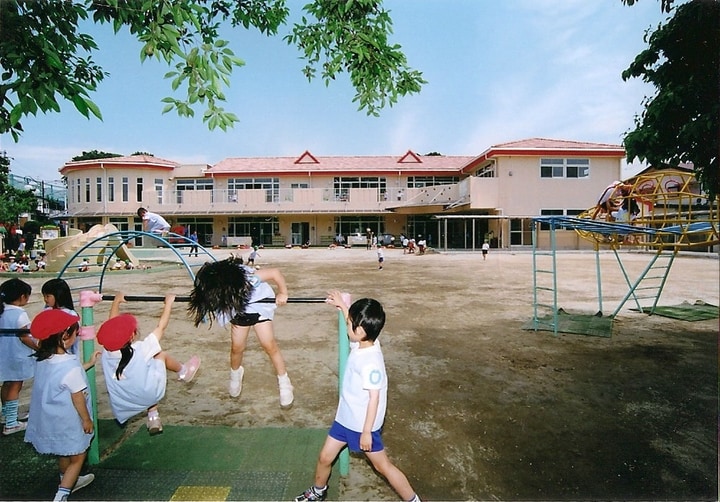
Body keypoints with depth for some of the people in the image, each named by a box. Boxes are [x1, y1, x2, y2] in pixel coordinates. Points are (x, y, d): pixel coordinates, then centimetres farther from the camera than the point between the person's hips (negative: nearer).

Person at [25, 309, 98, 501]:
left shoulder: (44, 360, -8)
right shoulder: (70, 366, -32)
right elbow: (77, 398, -21)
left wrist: (89, 364, 19)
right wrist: (87, 420, -8)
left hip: (51, 419, 8)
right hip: (69, 422, -8)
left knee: (64, 453, 29)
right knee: (77, 458, 11)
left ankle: (69, 481, 49)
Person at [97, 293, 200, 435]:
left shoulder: (107, 352, -9)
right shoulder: (142, 349, -21)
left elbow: (111, 326, 7)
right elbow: (161, 327, -14)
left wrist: (116, 301, 19)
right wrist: (169, 302, -4)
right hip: (148, 396, -5)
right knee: (161, 355, 11)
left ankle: (153, 418, 31)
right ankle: (183, 372, 37)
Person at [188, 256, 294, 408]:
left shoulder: (248, 276, -42)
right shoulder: (212, 289, -28)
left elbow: (275, 272, -32)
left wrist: (282, 293, -27)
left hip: (259, 304, -3)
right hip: (239, 308, 4)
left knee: (269, 345, -8)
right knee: (237, 347, 6)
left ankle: (284, 382, 8)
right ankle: (235, 374, 39)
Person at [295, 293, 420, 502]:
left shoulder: (371, 363, -32)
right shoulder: (361, 343, -8)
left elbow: (374, 399, -26)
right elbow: (355, 324, 16)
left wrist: (366, 432, -19)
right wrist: (342, 305, 22)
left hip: (362, 425, -8)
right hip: (345, 418, 8)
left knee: (382, 466, 10)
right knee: (325, 457, 21)